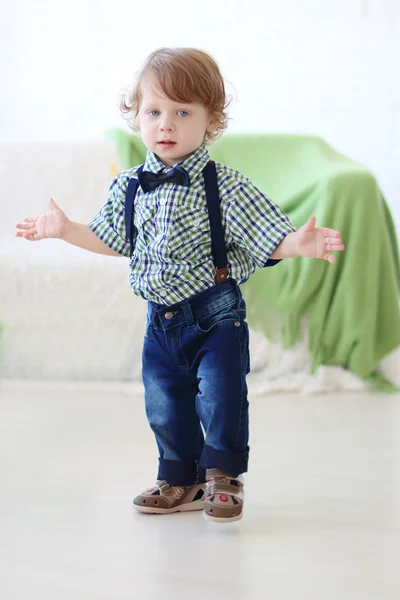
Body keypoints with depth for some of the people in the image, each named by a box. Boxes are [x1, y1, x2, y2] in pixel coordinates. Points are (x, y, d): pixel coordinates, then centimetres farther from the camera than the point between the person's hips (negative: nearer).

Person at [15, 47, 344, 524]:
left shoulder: (224, 186, -13)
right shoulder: (129, 187, 1)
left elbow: (268, 239, -14)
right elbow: (110, 240, 18)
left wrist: (300, 243, -32)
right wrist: (65, 230, 15)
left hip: (216, 315, -5)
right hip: (161, 319, 5)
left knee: (220, 396, -5)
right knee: (164, 405, 12)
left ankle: (222, 476, 16)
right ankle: (180, 481, 30)